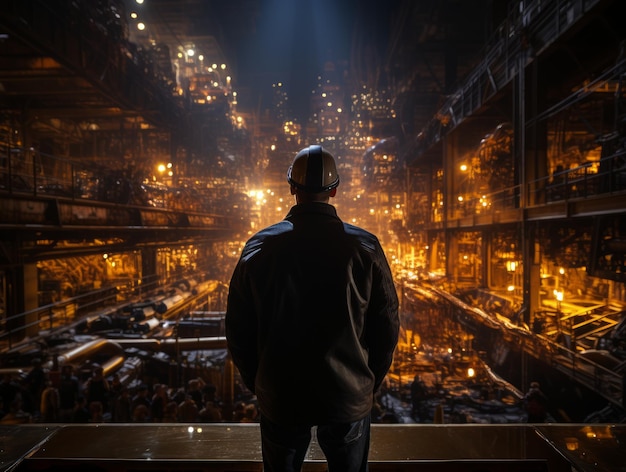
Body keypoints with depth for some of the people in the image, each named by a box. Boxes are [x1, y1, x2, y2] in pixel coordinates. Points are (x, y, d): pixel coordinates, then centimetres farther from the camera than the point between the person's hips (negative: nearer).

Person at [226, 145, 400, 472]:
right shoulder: (365, 248, -13)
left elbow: (238, 331, -4)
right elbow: (387, 329, -7)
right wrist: (369, 384, 9)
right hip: (349, 397, 0)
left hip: (279, 397, 1)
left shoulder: (259, 248, -11)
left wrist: (257, 384, 11)